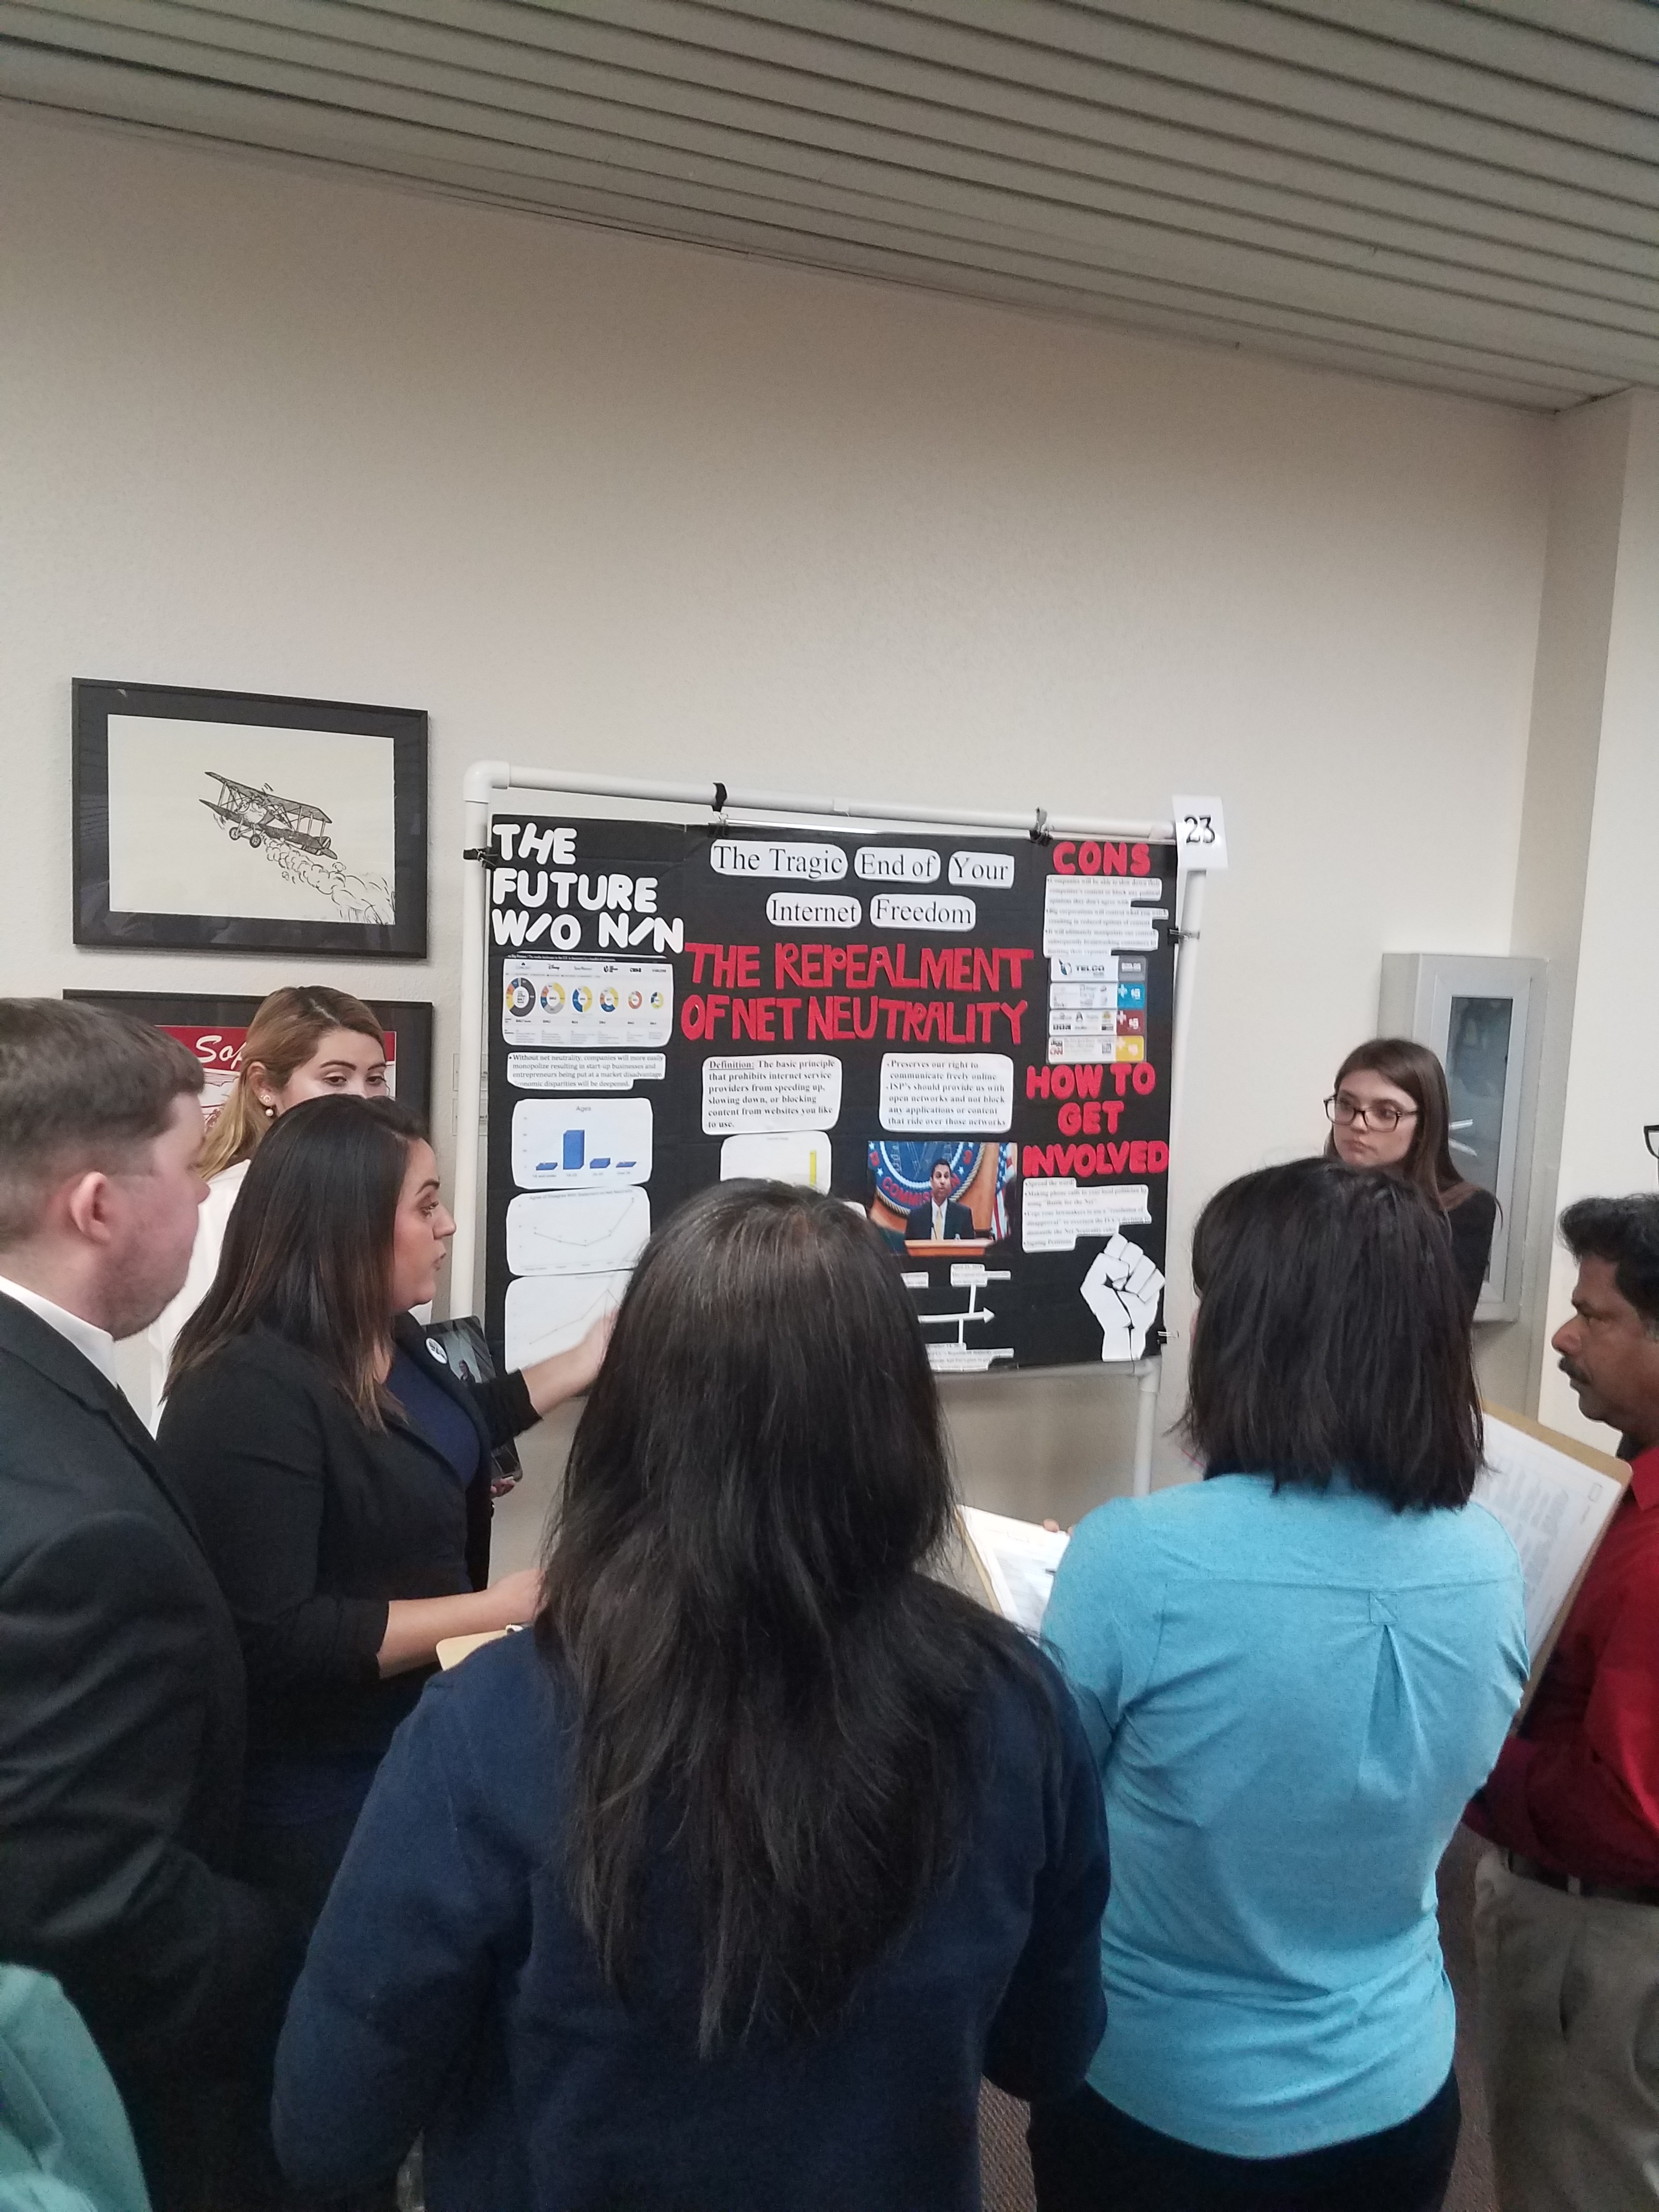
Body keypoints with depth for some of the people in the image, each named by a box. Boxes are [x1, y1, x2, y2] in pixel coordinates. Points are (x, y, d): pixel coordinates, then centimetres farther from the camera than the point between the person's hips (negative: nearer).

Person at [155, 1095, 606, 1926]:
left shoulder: (385, 1341, -2)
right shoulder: (252, 1393, -29)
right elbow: (270, 1639, -31)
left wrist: (587, 1360, 15)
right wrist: (490, 1609, -29)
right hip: (316, 1790, -8)